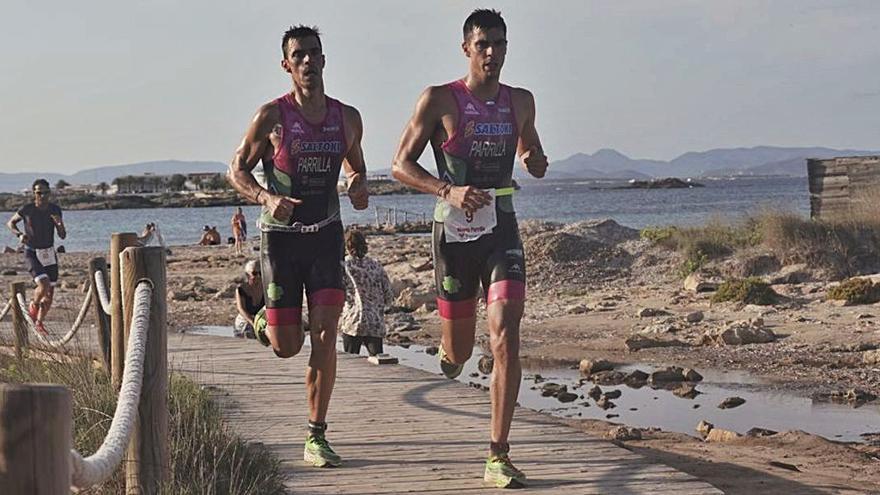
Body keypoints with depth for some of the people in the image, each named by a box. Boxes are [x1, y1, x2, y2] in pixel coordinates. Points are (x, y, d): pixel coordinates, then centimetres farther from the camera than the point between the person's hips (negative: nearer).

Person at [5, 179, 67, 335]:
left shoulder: (55, 209, -6)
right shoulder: (27, 209, -15)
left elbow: (62, 236, -2)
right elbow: (11, 223, 3)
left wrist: (60, 224, -24)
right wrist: (19, 234, -15)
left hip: (49, 253, 4)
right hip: (32, 253, -4)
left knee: (50, 293, 5)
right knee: (43, 284, -23)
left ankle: (39, 322, 27)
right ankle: (33, 306, 9)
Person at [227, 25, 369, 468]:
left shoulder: (347, 118, 3)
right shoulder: (272, 116, -7)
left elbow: (355, 166, 21)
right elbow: (237, 170, -2)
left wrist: (359, 187, -3)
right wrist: (266, 198, -21)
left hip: (326, 235, 2)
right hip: (280, 235, -2)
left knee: (325, 335, -9)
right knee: (286, 346, 1)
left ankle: (316, 439, -1)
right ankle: (265, 325, 41)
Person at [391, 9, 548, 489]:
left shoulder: (521, 102, 9)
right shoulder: (439, 100, -4)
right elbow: (401, 165, -6)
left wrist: (536, 160, 1)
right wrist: (450, 190, -22)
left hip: (502, 231, 2)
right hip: (454, 233, -2)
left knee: (505, 339, -15)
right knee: (458, 354, 10)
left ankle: (498, 456, -10)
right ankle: (448, 348, 52)